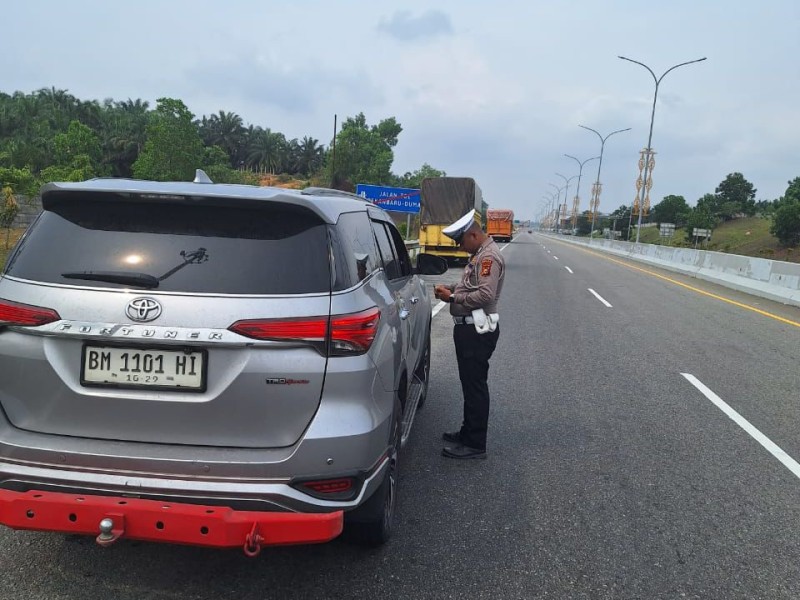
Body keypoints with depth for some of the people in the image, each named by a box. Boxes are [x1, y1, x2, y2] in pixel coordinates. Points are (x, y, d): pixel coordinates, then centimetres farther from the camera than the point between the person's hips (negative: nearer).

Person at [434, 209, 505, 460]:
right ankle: (469, 432, 31)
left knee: (475, 385, -5)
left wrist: (453, 297, -17)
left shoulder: (489, 256, -17)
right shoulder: (479, 254, 15)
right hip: (468, 327, 11)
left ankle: (475, 444, 3)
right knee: (470, 382, 18)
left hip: (477, 331, -11)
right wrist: (450, 288, 7)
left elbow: (486, 294, -27)